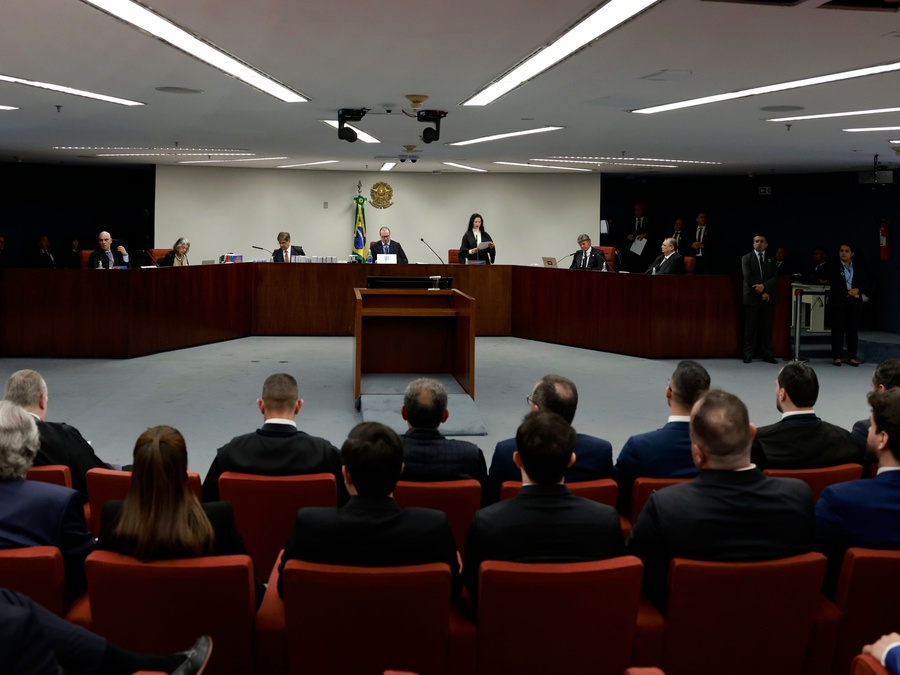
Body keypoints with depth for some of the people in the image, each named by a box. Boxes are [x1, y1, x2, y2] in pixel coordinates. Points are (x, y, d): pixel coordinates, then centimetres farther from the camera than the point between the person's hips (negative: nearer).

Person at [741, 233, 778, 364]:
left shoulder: (771, 260, 14)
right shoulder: (746, 258, 4)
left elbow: (775, 278, 3)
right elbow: (748, 277, -7)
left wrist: (764, 286, -15)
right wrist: (761, 293, -12)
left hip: (768, 298, 3)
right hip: (752, 298, -3)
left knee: (767, 327, 2)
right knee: (751, 327, -2)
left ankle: (768, 355, 4)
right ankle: (748, 355, 1)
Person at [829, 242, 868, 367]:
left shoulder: (859, 269, 12)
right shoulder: (834, 268, 1)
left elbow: (865, 283, 7)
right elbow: (834, 285, -9)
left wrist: (857, 290, -14)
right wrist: (849, 293, -15)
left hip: (854, 303, 3)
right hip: (838, 303, -3)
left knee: (853, 330, 3)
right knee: (838, 330, -1)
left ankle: (852, 357, 7)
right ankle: (837, 357, 3)